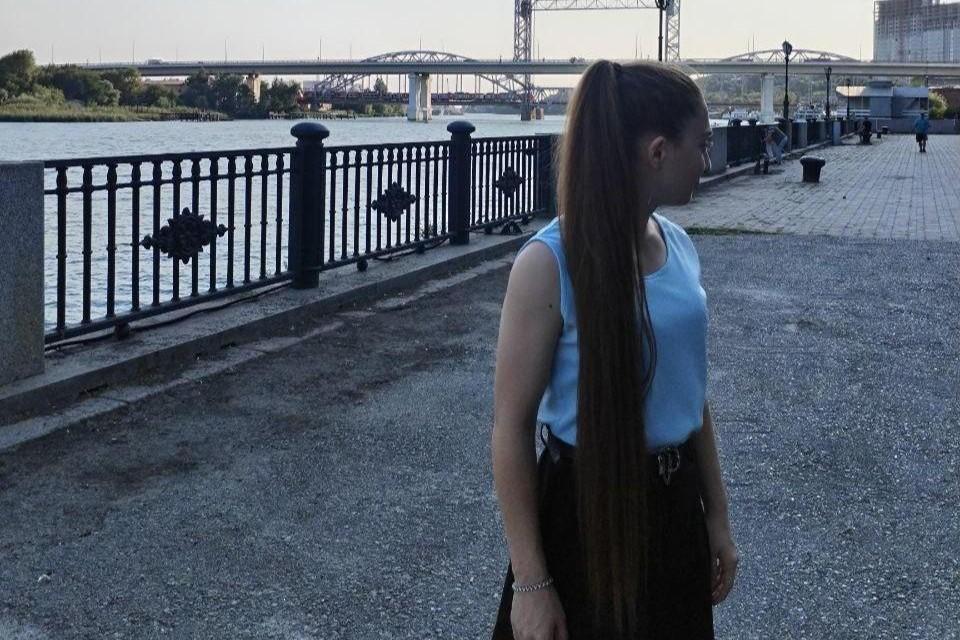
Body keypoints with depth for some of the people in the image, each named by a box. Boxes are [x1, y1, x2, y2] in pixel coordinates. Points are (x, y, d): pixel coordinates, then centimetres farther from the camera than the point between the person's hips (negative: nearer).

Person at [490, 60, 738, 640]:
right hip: (585, 512, -6)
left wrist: (717, 518, 14)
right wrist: (530, 582, -15)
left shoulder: (679, 246, 1)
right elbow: (511, 428, -16)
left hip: (673, 506, 6)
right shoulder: (550, 263, -19)